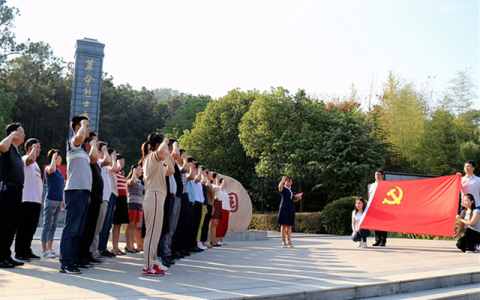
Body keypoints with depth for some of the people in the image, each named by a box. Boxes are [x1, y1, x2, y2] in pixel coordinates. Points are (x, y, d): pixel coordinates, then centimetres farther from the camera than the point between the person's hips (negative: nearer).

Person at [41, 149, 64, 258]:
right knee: (47, 225, -5)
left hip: (58, 201, 8)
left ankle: (49, 248, 15)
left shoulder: (59, 170, 17)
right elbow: (52, 169, -32)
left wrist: (63, 201, 20)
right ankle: (44, 250, -1)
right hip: (51, 200, -8)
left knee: (53, 226, 9)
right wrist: (53, 156, -17)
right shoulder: (48, 168, -6)